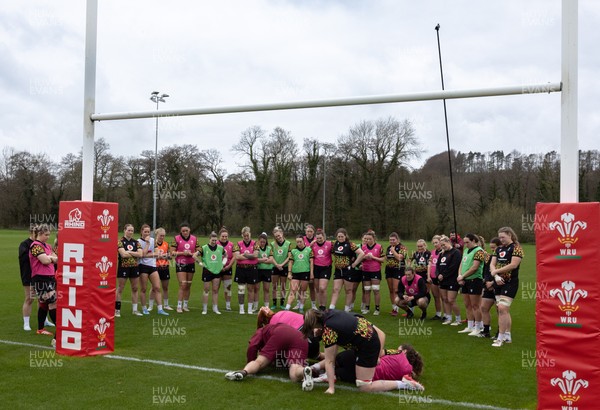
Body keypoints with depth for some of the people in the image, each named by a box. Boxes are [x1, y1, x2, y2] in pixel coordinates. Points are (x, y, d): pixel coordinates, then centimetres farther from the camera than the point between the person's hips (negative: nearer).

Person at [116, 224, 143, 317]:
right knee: (120, 289, 1)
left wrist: (129, 252, -13)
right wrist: (135, 254, -7)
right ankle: (117, 310, 8)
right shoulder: (120, 241, -5)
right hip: (123, 267, -5)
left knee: (135, 288, 8)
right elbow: (123, 254, -18)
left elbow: (140, 254, -4)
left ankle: (135, 309, 17)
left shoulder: (136, 242, 9)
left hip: (134, 267, 5)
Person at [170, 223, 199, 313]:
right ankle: (179, 306, -3)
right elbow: (172, 253, -6)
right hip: (180, 264, -3)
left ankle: (185, 305, 20)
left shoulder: (194, 239, 5)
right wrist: (182, 253, -17)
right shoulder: (176, 239, -3)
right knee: (182, 285, -11)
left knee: (188, 286, 8)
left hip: (191, 264, 4)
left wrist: (191, 253, -11)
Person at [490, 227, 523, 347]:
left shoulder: (516, 248, -7)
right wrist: (496, 276, -11)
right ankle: (507, 336, 21)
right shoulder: (499, 249, 15)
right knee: (505, 310, 12)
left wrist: (496, 271, -13)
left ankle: (500, 338, -12)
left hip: (510, 283, -8)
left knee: (502, 308, -15)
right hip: (499, 283, 8)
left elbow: (513, 265, -18)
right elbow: (492, 264, 8)